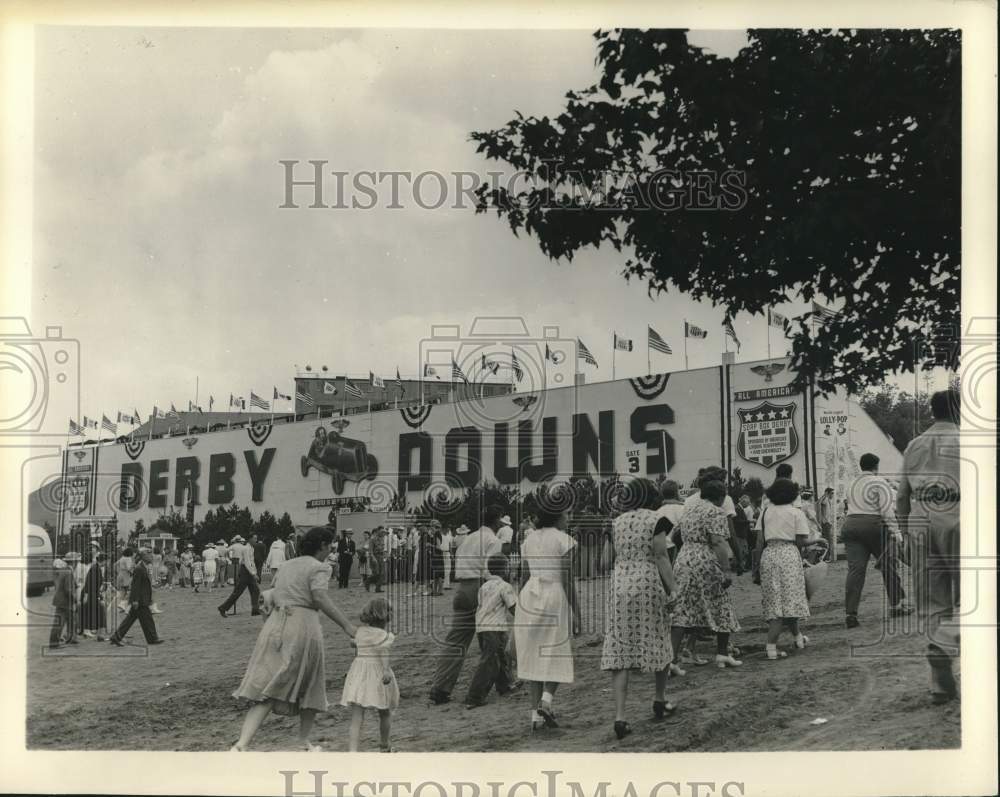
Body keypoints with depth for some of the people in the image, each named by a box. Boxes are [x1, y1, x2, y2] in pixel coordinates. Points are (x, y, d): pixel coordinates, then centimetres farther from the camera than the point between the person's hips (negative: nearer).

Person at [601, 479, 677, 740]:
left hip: (619, 587, 4)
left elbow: (605, 563, 12)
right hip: (649, 586, -3)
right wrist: (674, 591, -7)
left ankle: (620, 716, -8)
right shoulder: (657, 520, -2)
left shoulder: (617, 522, 12)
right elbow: (661, 557, -9)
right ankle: (660, 701, 32)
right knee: (658, 641, 17)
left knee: (620, 650, 1)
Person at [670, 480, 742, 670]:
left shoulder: (688, 509, 17)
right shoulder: (715, 512, -8)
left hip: (683, 561, 7)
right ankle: (722, 654, 21)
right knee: (720, 608, 11)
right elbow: (718, 543, -17)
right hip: (706, 563, -7)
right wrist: (725, 570, -18)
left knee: (682, 611, 3)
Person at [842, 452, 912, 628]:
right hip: (873, 526, -5)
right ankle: (896, 605, 23)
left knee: (855, 569, -2)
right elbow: (886, 510, -10)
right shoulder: (879, 482, -3)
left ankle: (850, 613, -12)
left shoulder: (853, 484, 18)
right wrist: (895, 531, -9)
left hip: (850, 526, 5)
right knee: (889, 565, 13)